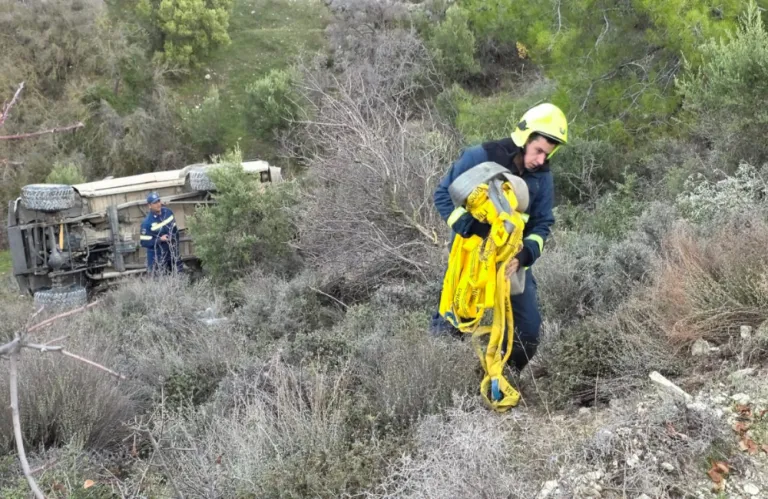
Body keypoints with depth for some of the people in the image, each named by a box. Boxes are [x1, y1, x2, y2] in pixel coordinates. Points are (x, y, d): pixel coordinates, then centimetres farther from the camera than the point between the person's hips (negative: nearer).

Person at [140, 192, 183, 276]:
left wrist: (176, 245, 7)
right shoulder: (147, 222, -21)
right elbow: (144, 242, -19)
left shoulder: (168, 212, -3)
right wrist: (160, 239, -26)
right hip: (157, 258, -6)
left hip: (172, 253, 6)